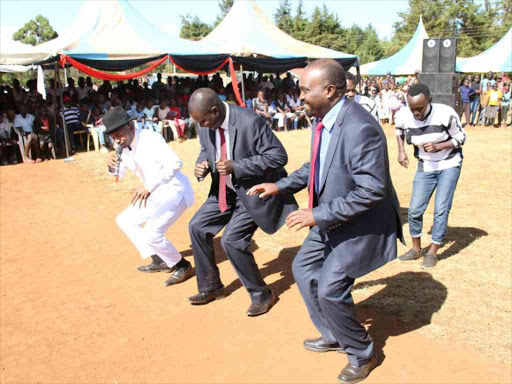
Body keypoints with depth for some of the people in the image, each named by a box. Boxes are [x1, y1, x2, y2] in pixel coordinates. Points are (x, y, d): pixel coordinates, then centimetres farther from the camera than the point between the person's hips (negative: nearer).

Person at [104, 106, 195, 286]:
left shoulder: (150, 139, -24)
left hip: (175, 192, -10)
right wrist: (112, 164, -8)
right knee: (124, 220, 17)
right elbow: (119, 174, 15)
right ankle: (160, 260, 20)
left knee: (152, 234, -24)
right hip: (156, 195, 10)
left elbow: (175, 163, -38)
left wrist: (149, 187, -40)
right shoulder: (125, 146, 1)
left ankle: (182, 266, 2)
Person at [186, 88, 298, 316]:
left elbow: (278, 156, -25)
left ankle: (261, 295, 8)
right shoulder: (206, 123, -5)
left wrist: (236, 166, -31)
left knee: (231, 240, -16)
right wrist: (202, 164, -12)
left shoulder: (250, 122, -27)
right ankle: (211, 287, 25)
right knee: (197, 227, 6)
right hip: (225, 189, 8)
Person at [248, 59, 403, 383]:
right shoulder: (324, 119, -1)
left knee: (330, 290, -7)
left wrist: (318, 215, -26)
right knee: (303, 269, 17)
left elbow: (371, 191, -30)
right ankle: (333, 336, 37)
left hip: (360, 223, -9)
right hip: (331, 219, 10)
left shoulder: (360, 128, -29)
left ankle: (362, 354, 23)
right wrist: (281, 186, 8)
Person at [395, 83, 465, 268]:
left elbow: (460, 138, -10)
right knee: (414, 210, 2)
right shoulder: (404, 116, -17)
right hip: (425, 167, 3)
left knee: (441, 210, -6)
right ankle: (416, 248, 23)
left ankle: (433, 252, 10)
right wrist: (401, 151, -5)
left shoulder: (446, 114, -26)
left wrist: (438, 146, -26)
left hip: (449, 165, -3)